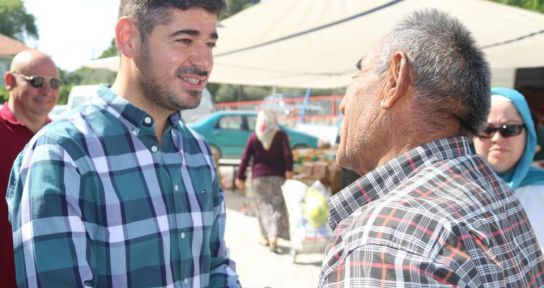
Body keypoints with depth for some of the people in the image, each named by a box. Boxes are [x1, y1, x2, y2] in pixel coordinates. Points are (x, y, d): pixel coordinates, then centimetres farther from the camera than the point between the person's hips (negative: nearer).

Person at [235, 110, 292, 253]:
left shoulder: (253, 137, 2)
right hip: (276, 176, -1)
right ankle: (273, 238, -13)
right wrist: (289, 170, -14)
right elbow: (287, 154, -14)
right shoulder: (281, 135, 0)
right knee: (276, 206, 0)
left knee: (263, 205, 11)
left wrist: (240, 177, 4)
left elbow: (245, 158, 0)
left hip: (258, 176, 1)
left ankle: (265, 237, 16)